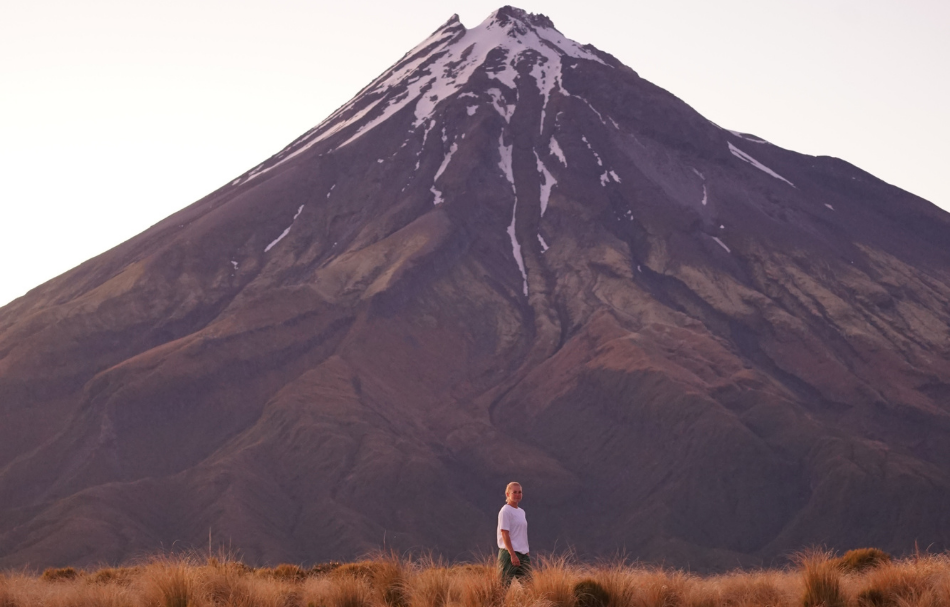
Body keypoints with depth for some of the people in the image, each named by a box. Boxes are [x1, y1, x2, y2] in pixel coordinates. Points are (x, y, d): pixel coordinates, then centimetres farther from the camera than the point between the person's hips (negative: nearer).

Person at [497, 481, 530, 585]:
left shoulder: (521, 512, 17)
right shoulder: (505, 511, -7)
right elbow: (505, 535, -13)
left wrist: (527, 552, 14)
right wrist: (513, 555, -19)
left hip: (523, 553, 8)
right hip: (509, 553, -8)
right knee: (505, 584, -8)